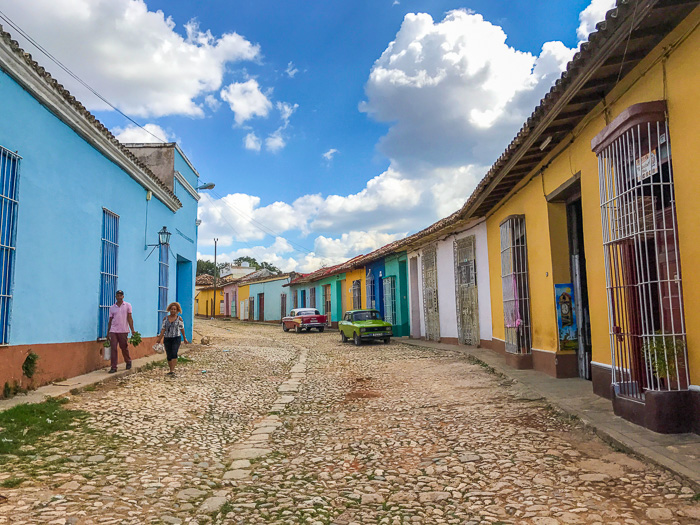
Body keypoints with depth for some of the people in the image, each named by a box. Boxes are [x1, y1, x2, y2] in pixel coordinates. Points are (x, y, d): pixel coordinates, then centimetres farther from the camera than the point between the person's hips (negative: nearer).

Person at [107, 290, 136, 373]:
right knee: (113, 348, -3)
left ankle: (128, 362, 29)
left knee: (124, 348, 8)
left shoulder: (127, 305, 3)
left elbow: (129, 318, 1)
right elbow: (110, 320, 13)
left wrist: (132, 330, -5)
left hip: (123, 331, -2)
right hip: (113, 331, 2)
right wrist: (108, 332, 11)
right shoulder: (112, 307, 9)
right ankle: (113, 367, 0)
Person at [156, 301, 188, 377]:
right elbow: (163, 329, 7)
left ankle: (172, 371, -20)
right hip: (167, 339, 3)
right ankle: (171, 370, 18)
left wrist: (184, 338, 12)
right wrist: (159, 339, 4)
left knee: (174, 354, -18)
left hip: (176, 339, -3)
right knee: (169, 356, 5)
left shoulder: (179, 318, 0)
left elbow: (182, 328, 6)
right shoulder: (165, 318, 6)